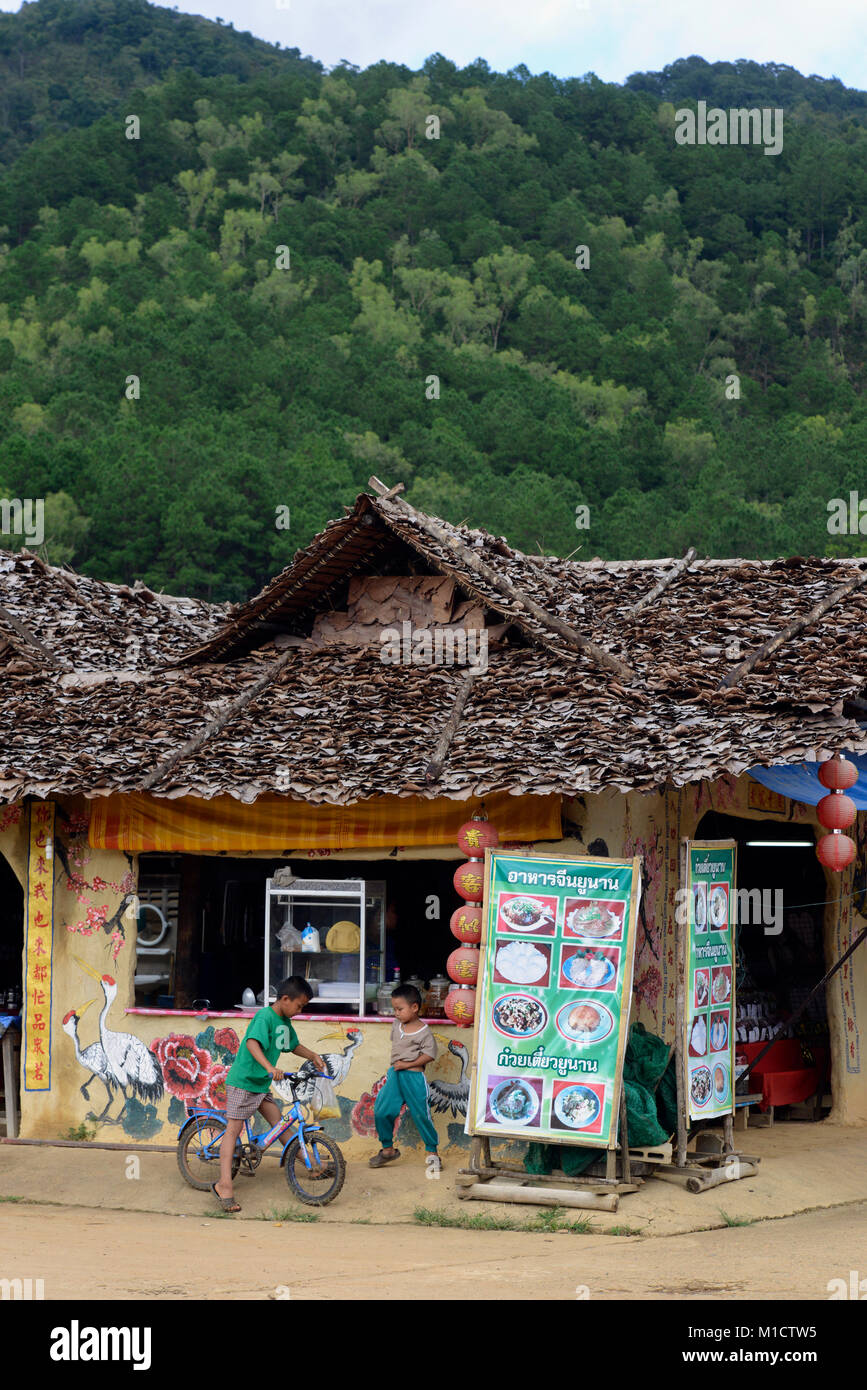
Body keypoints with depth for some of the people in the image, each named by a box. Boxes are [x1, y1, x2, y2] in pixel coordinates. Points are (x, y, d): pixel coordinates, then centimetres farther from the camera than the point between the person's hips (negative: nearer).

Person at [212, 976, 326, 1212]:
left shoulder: (285, 1022, 10)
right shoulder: (265, 1016, -19)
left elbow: (294, 1045, 27)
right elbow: (252, 1043, -35)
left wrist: (313, 1056, 11)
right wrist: (269, 1067, -47)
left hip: (261, 1084, 8)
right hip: (242, 1080, -8)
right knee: (233, 1129, -9)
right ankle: (224, 1185, -13)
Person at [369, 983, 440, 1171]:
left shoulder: (423, 1031, -10)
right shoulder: (396, 1026, 10)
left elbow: (429, 1054, -14)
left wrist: (407, 1064, -17)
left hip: (414, 1077, -6)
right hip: (395, 1075, 6)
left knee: (421, 1115, -1)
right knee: (381, 1111, 0)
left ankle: (432, 1152, 12)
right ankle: (388, 1149, 16)